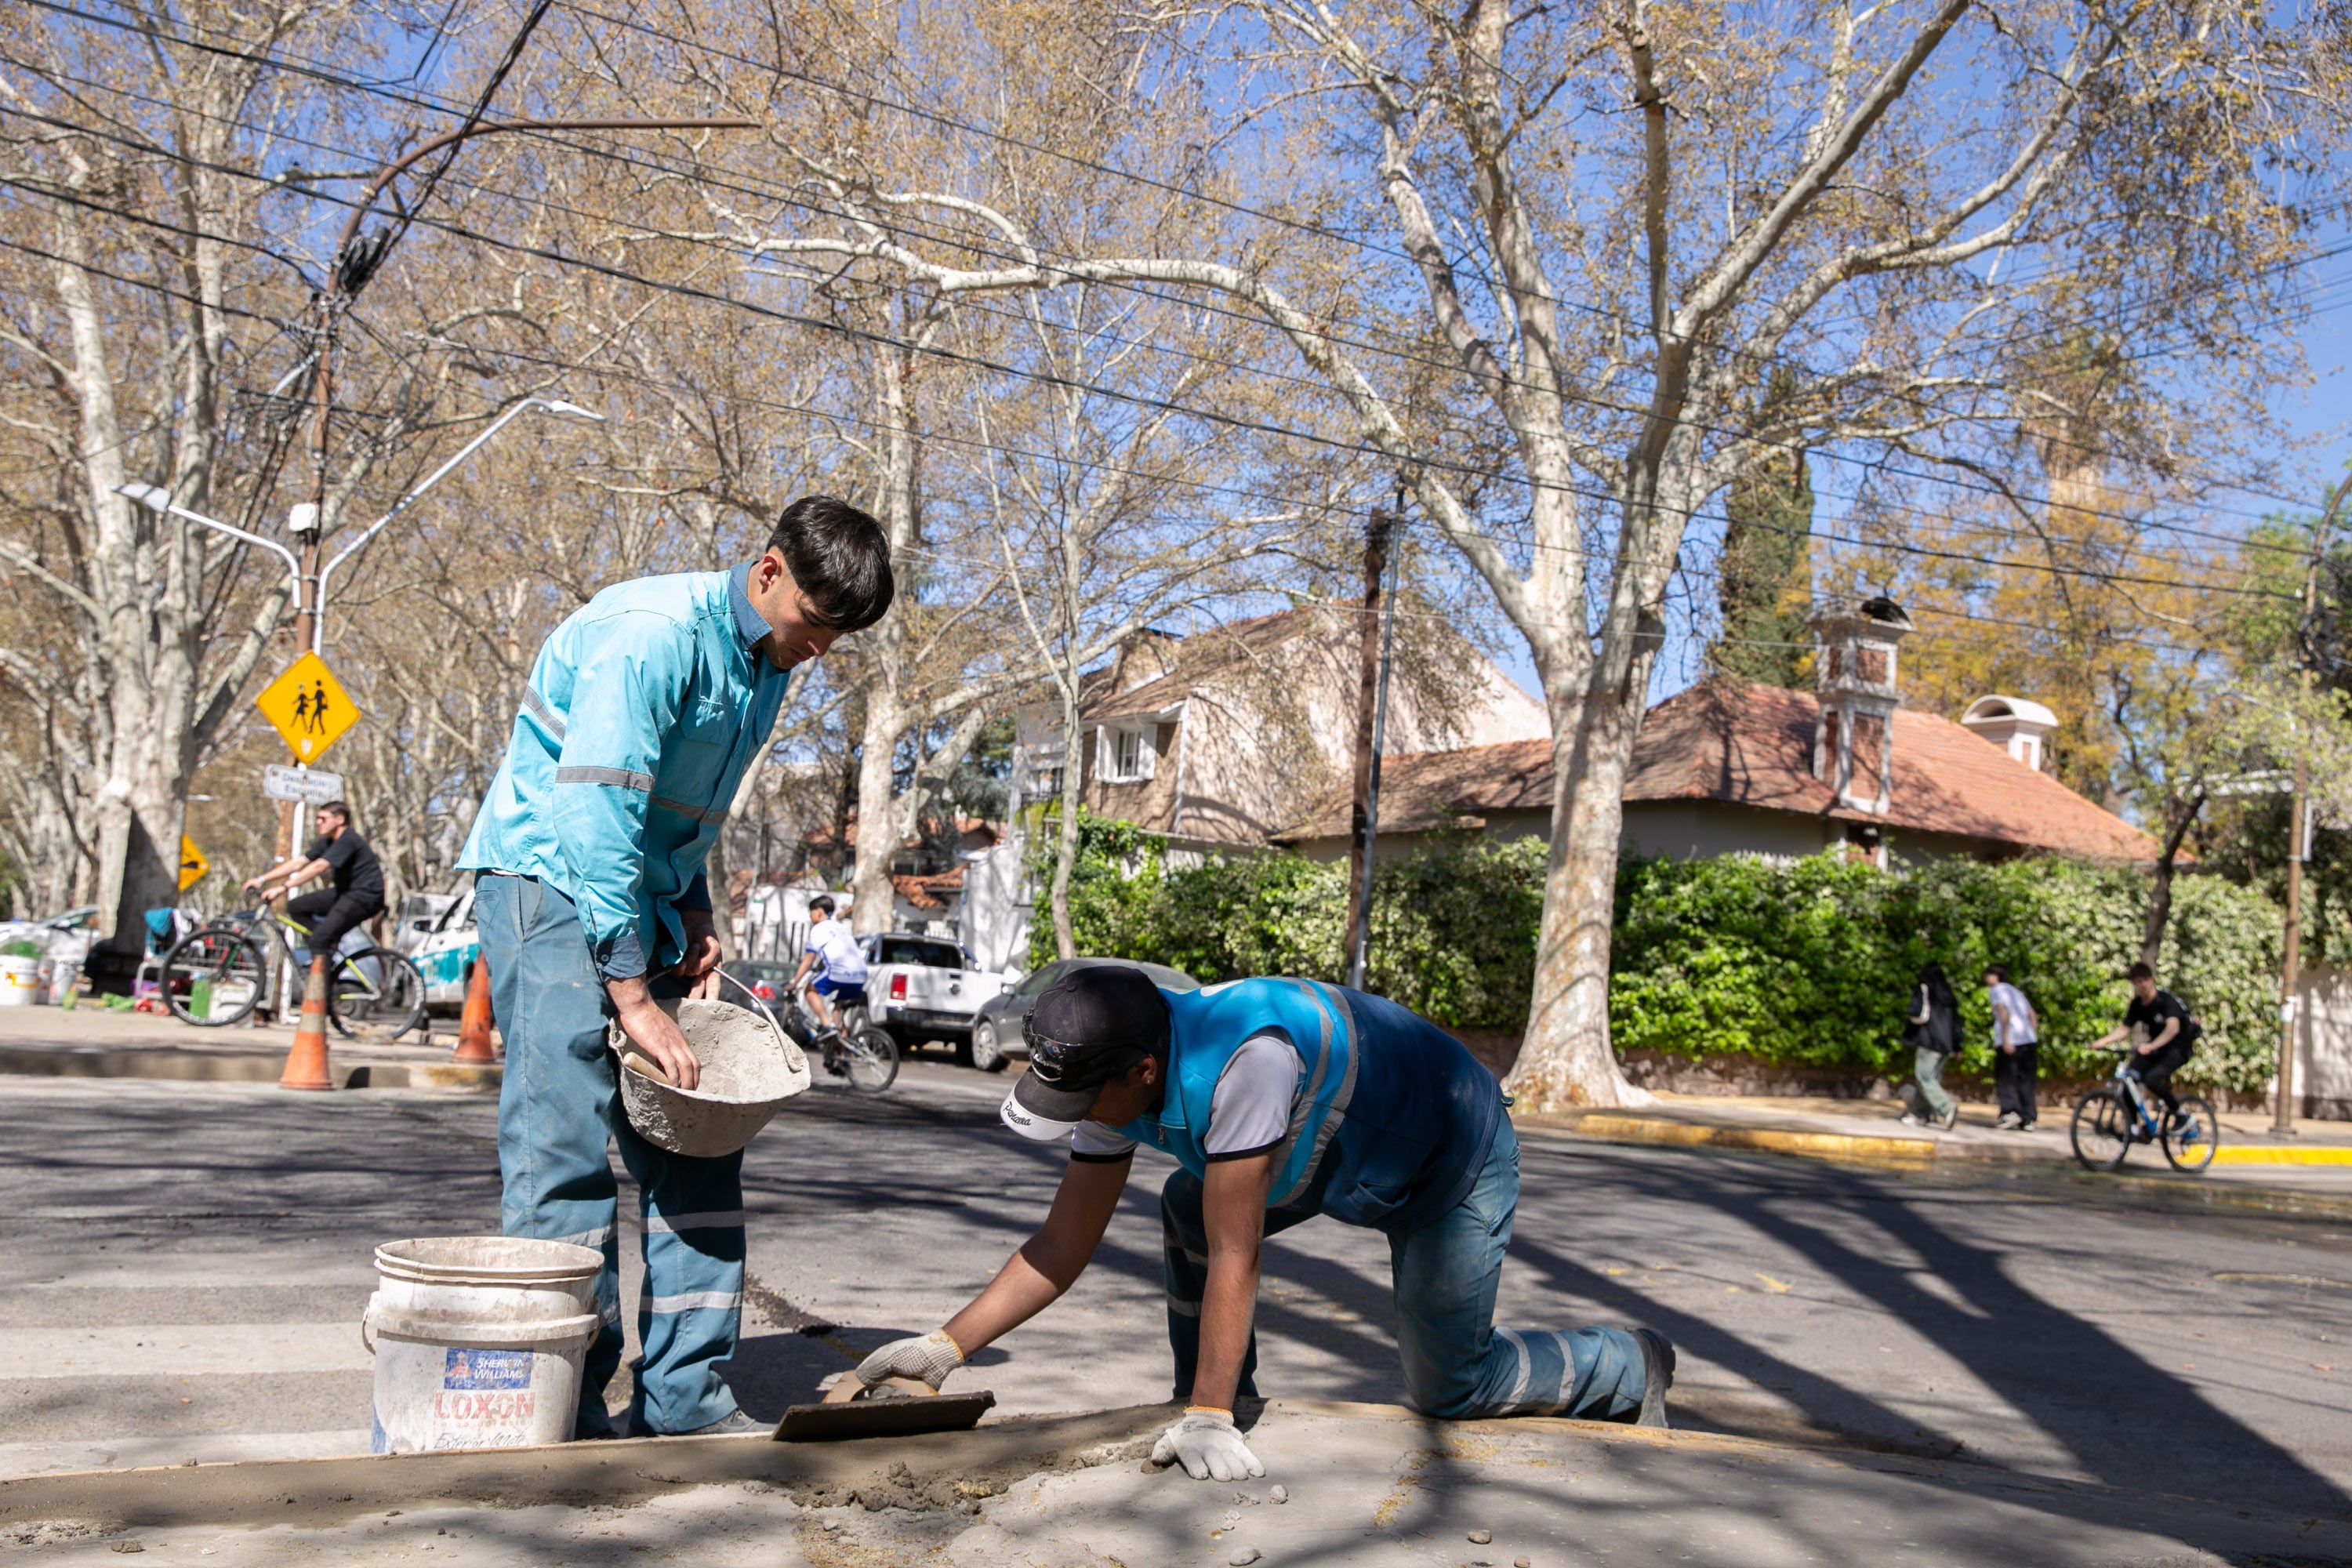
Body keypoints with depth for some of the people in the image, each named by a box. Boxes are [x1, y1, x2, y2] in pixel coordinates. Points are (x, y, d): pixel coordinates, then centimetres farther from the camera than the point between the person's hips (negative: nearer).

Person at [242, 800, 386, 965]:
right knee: (296, 907, 1)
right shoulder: (327, 842, 11)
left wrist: (283, 887, -31)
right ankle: (330, 945, 2)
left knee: (318, 940, -19)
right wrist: (261, 880, 1)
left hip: (365, 896, -10)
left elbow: (318, 867, -28)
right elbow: (298, 863, 9)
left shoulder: (348, 841, -18)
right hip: (344, 891, 10)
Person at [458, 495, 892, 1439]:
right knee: (568, 1143, -12)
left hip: (641, 892, 9)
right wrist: (632, 996, -26)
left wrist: (695, 920, 3)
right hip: (550, 878, -9)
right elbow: (596, 820, -26)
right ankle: (565, 1408, -4)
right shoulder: (652, 634, -20)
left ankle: (684, 1395, 10)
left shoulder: (769, 667, 8)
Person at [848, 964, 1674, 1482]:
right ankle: (1219, 1410, 11)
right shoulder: (1117, 1076, -14)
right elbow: (1063, 1246, -9)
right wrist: (948, 1344, -16)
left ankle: (1630, 1367, 21)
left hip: (1454, 1156, -8)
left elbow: (1234, 1257, -36)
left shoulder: (1242, 1058, -41)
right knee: (1187, 1208, -2)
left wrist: (1208, 1418, -32)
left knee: (1447, 1385, -2)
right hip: (1344, 1151, 8)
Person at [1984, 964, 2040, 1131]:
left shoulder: (1996, 991, 3)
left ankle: (2010, 1112, -15)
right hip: (2029, 1040, 6)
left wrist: (2005, 1039, -17)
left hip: (2009, 1042, -6)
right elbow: (2033, 1017, 19)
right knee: (2026, 1080, 6)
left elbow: (2004, 1013, -12)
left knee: (2005, 1079, -1)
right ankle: (2028, 1119, 1)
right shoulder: (2016, 991, 25)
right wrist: (2034, 1040, 18)